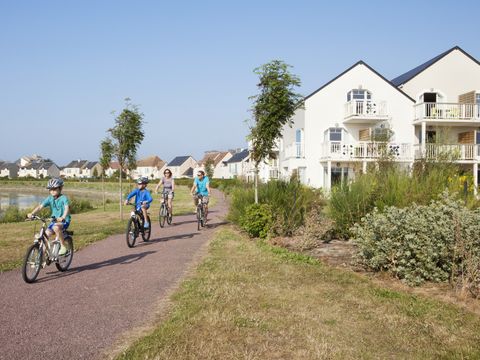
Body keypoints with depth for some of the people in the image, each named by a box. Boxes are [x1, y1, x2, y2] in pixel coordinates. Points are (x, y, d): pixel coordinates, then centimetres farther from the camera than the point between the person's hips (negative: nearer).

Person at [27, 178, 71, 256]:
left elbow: (67, 208, -30)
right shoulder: (50, 198, 2)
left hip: (64, 221, -6)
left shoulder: (64, 198, -13)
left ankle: (63, 246, -21)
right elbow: (40, 206, -8)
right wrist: (32, 213, -27)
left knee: (56, 227, -36)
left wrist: (63, 217, -49)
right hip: (54, 221, 6)